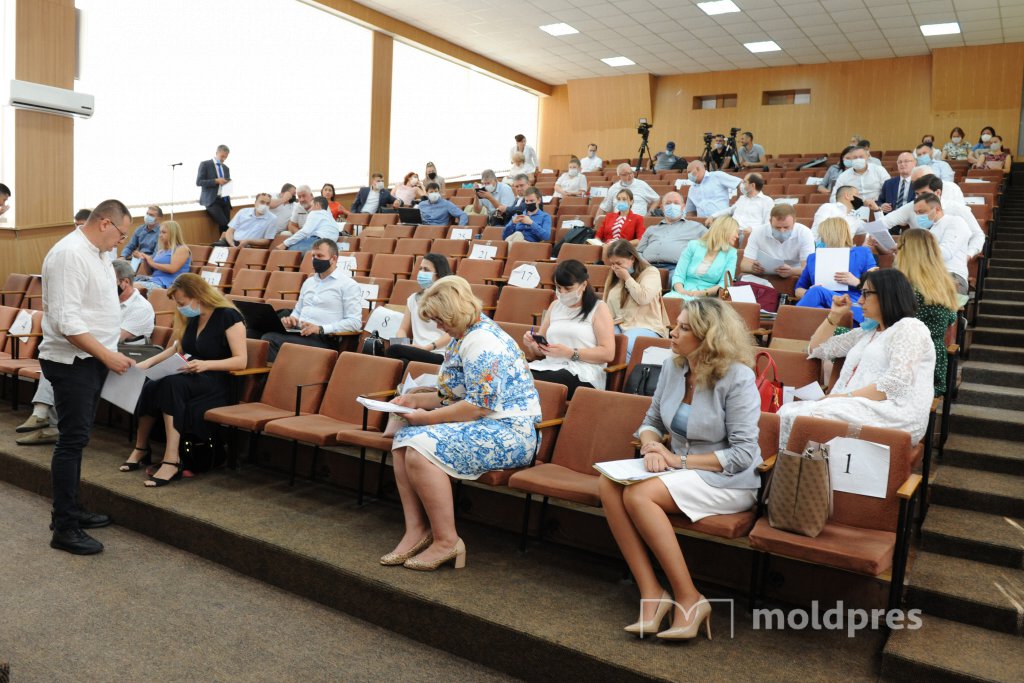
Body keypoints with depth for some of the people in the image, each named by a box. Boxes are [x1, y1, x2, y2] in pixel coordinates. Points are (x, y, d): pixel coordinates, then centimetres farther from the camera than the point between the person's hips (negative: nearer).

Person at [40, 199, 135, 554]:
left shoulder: (95, 253, 11)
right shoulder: (70, 254, -19)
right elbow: (65, 321, -24)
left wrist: (112, 350, 16)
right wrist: (107, 355, -23)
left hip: (91, 360, 10)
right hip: (72, 362, -10)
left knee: (76, 438, 16)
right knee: (72, 439, -5)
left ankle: (70, 508, 28)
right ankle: (64, 528, 3)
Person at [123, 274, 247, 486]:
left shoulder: (228, 316, -10)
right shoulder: (192, 317, 12)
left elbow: (241, 361, -15)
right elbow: (177, 349, 28)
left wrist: (206, 364, -27)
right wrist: (150, 362, 14)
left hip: (218, 383, -6)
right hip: (191, 379, 7)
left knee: (171, 384, -34)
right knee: (149, 387, -24)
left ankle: (172, 460, -35)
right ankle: (141, 447, -8)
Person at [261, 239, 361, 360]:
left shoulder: (348, 285, 0)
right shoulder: (309, 282, 24)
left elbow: (355, 322, -9)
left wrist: (320, 329, -17)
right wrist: (291, 319, 6)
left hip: (324, 339, -7)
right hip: (299, 334, 7)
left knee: (271, 341, -29)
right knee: (268, 338, -27)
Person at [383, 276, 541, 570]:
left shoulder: (482, 341, -18)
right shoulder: (464, 337, 15)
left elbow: (479, 406, -25)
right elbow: (455, 394, 23)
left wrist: (428, 417, -17)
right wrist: (416, 400, 12)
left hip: (508, 433, -11)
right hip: (481, 425, 11)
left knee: (422, 449, -25)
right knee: (404, 439, -1)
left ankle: (447, 541, -14)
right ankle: (416, 529, -3)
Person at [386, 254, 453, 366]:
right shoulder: (413, 298, 23)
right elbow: (403, 329, 21)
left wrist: (427, 347, -19)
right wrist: (402, 343, -3)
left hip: (439, 355, -4)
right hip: (416, 352, 5)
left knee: (394, 350, -32)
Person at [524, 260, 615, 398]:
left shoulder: (599, 308, 5)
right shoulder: (555, 306, 22)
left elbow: (608, 354, -5)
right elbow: (540, 351, 24)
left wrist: (569, 353, -15)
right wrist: (532, 343, -1)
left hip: (582, 375, -5)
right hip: (551, 367, 5)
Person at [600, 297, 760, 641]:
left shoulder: (737, 377, -15)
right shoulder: (672, 368, 3)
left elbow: (743, 453, -17)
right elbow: (651, 422, 12)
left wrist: (680, 460, -19)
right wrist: (652, 446, -12)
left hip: (728, 481, -6)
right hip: (682, 470, 7)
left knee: (638, 495, -30)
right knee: (608, 483, -21)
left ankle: (689, 599, -18)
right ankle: (651, 593, -20)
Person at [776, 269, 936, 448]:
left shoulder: (909, 328, 0)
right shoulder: (866, 331, 25)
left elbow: (896, 384, -15)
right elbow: (817, 349, 31)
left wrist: (846, 396, -18)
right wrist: (834, 315, 21)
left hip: (893, 414, -7)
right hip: (858, 408, 7)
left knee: (807, 417, -31)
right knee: (788, 412, -19)